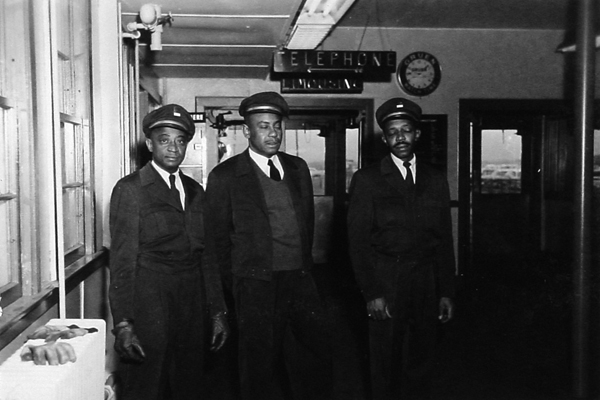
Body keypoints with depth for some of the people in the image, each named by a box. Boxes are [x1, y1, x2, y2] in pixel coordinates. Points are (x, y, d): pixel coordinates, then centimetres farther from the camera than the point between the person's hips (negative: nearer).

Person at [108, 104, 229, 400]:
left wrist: (218, 312, 11)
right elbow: (122, 260, -10)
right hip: (149, 307, -5)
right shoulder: (130, 189, -5)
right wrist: (123, 324, -16)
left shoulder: (195, 191, 12)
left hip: (192, 309, 5)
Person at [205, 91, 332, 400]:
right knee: (260, 368, 6)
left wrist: (304, 268, 15)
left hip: (301, 282, 4)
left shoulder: (298, 168, 10)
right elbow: (218, 238, 1)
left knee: (317, 361, 9)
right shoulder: (224, 176, -4)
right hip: (256, 286, -4)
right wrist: (239, 285, 4)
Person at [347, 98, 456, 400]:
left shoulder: (436, 181, 9)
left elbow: (445, 241, 10)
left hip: (427, 286, 3)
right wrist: (371, 293, -10)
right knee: (386, 366, 6)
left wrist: (446, 293, 6)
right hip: (385, 285, -3)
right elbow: (358, 241, -5)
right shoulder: (366, 180, -1)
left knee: (421, 364, 10)